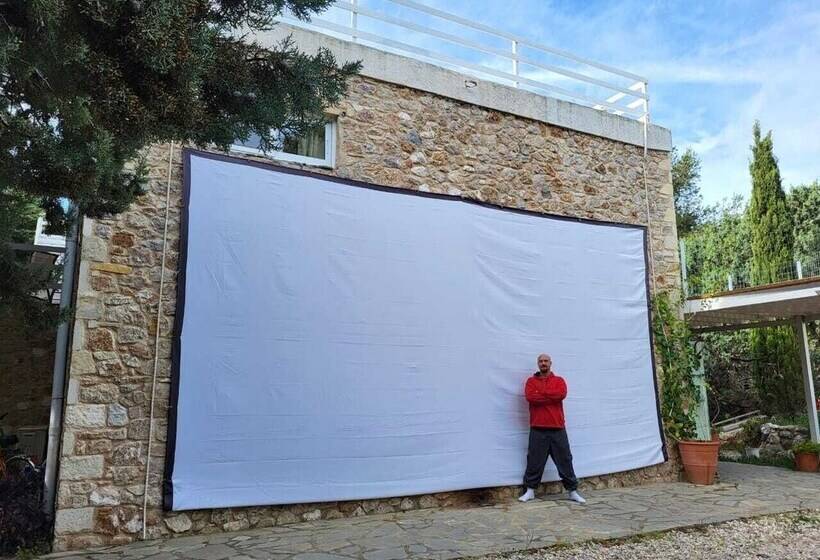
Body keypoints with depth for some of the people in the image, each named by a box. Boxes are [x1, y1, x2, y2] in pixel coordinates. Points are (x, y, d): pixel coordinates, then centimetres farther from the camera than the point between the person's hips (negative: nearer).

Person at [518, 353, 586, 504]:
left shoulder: (559, 381, 8)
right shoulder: (531, 381, 7)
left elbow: (562, 394, -14)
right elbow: (530, 397, -13)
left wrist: (541, 392, -11)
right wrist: (551, 396, -11)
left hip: (557, 428, 1)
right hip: (538, 429, -1)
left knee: (565, 460, 6)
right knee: (534, 460, 3)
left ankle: (573, 491, 16)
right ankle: (530, 490, 12)